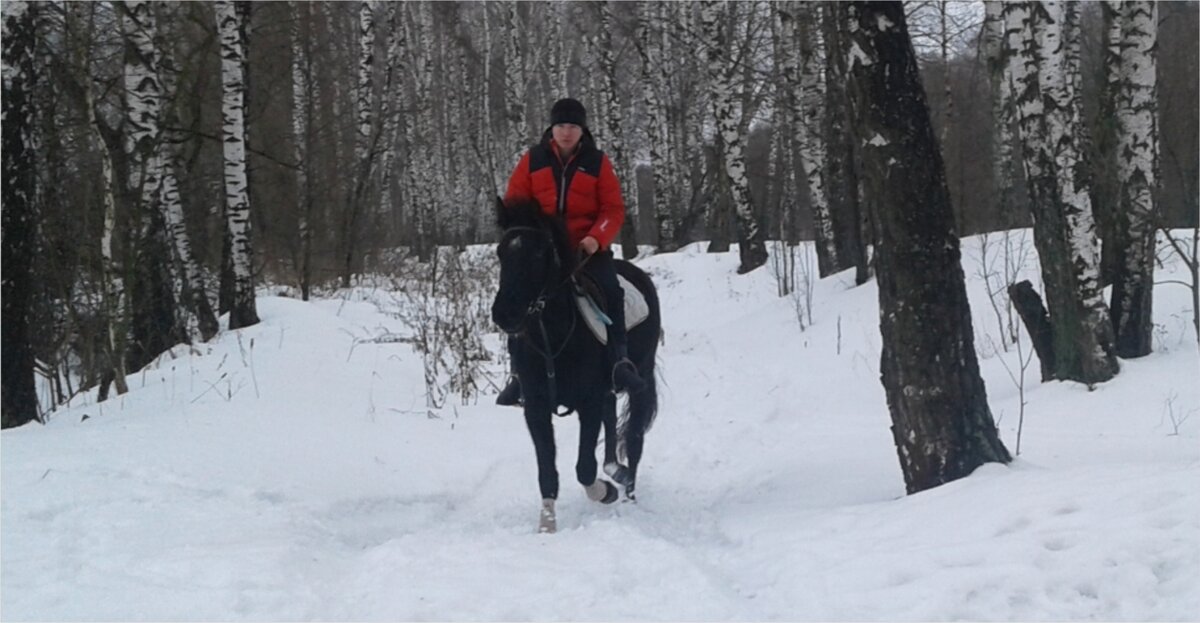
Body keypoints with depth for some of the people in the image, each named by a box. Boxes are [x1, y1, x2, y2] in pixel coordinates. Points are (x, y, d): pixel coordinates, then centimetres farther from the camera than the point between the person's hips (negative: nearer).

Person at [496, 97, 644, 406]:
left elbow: (613, 209, 0)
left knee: (609, 290, -25)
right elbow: (514, 203, 9)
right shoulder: (533, 159, 7)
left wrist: (596, 238, -17)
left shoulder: (597, 162, 4)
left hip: (587, 247, -2)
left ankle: (620, 362, -23)